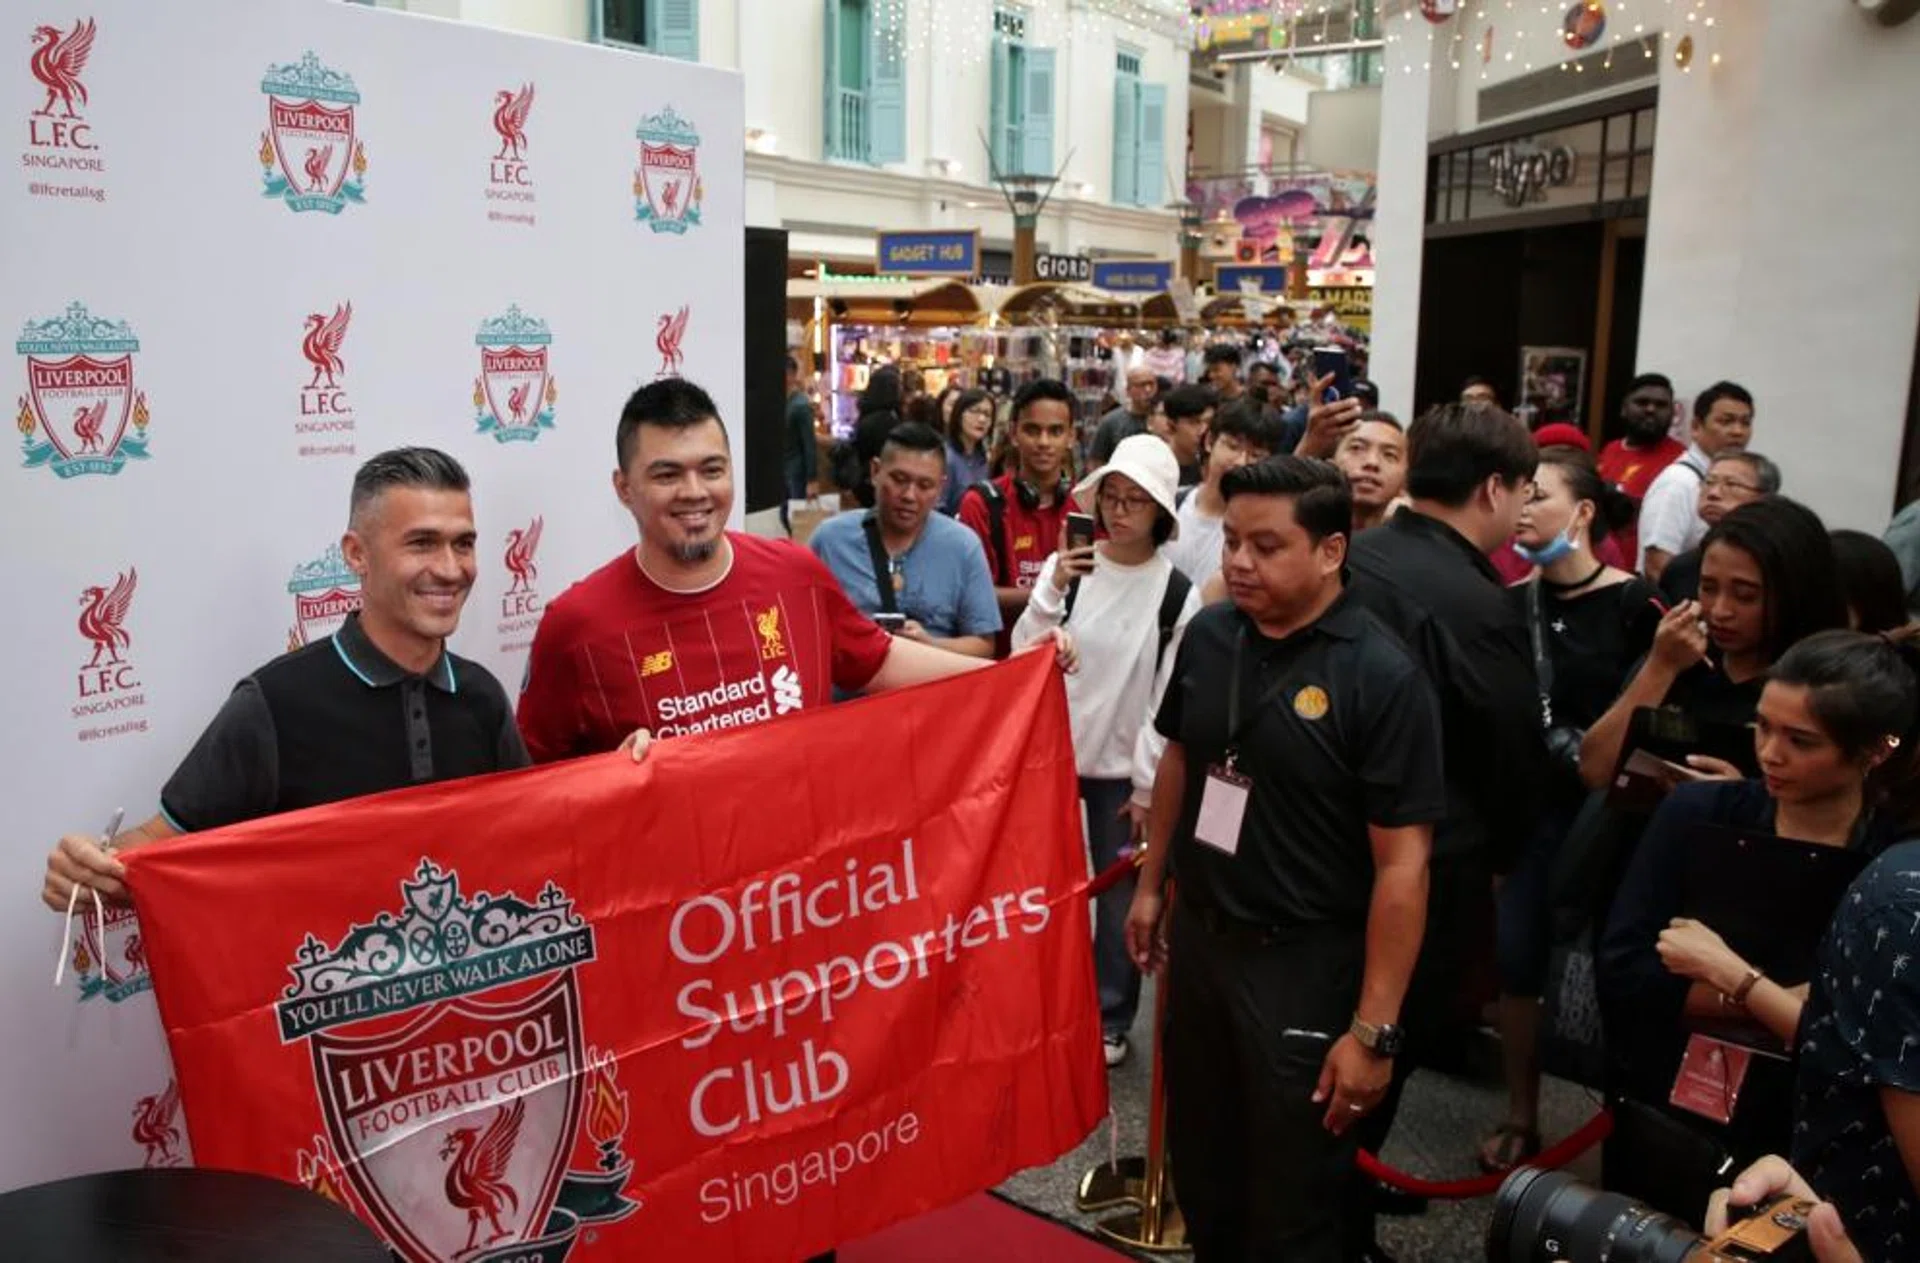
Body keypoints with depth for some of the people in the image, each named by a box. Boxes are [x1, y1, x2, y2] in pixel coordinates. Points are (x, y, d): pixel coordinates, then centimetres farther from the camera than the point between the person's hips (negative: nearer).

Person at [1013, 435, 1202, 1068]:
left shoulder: (1178, 595, -8)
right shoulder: (1066, 566, -5)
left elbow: (1171, 697, -6)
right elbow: (1022, 658, -5)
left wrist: (1150, 783, -6)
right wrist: (1051, 592, -18)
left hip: (1122, 766, -1)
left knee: (1120, 894, 9)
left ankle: (1110, 1019, 26)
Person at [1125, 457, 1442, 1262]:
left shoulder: (1382, 677, -20)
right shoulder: (1208, 636, -4)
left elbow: (1401, 864, -20)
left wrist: (1374, 1028, -19)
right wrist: (1151, 884, 15)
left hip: (1304, 963, -5)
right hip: (1197, 936, 5)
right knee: (1201, 1169, 24)